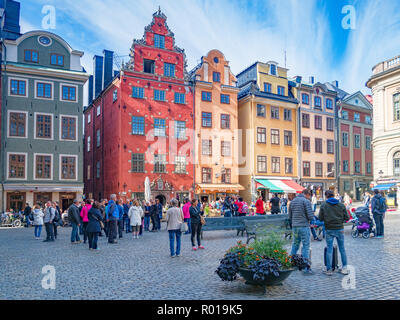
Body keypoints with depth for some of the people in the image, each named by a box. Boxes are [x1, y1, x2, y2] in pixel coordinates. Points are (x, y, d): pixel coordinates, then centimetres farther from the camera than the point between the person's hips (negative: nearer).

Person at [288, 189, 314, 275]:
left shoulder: (292, 201, 12)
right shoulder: (306, 201, -8)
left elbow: (290, 217, 14)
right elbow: (310, 216, -12)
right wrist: (311, 218, 9)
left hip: (294, 227, 6)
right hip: (304, 226, -6)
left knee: (295, 245, 16)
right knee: (306, 246, -1)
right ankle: (306, 267, 0)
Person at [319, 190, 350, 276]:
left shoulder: (323, 205, -5)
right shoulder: (341, 205, 0)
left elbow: (320, 218, -6)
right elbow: (347, 218, -1)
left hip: (329, 230, -1)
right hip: (340, 229, 1)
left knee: (329, 249, 6)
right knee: (342, 249, 13)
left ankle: (329, 269, 10)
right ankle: (344, 268, 18)